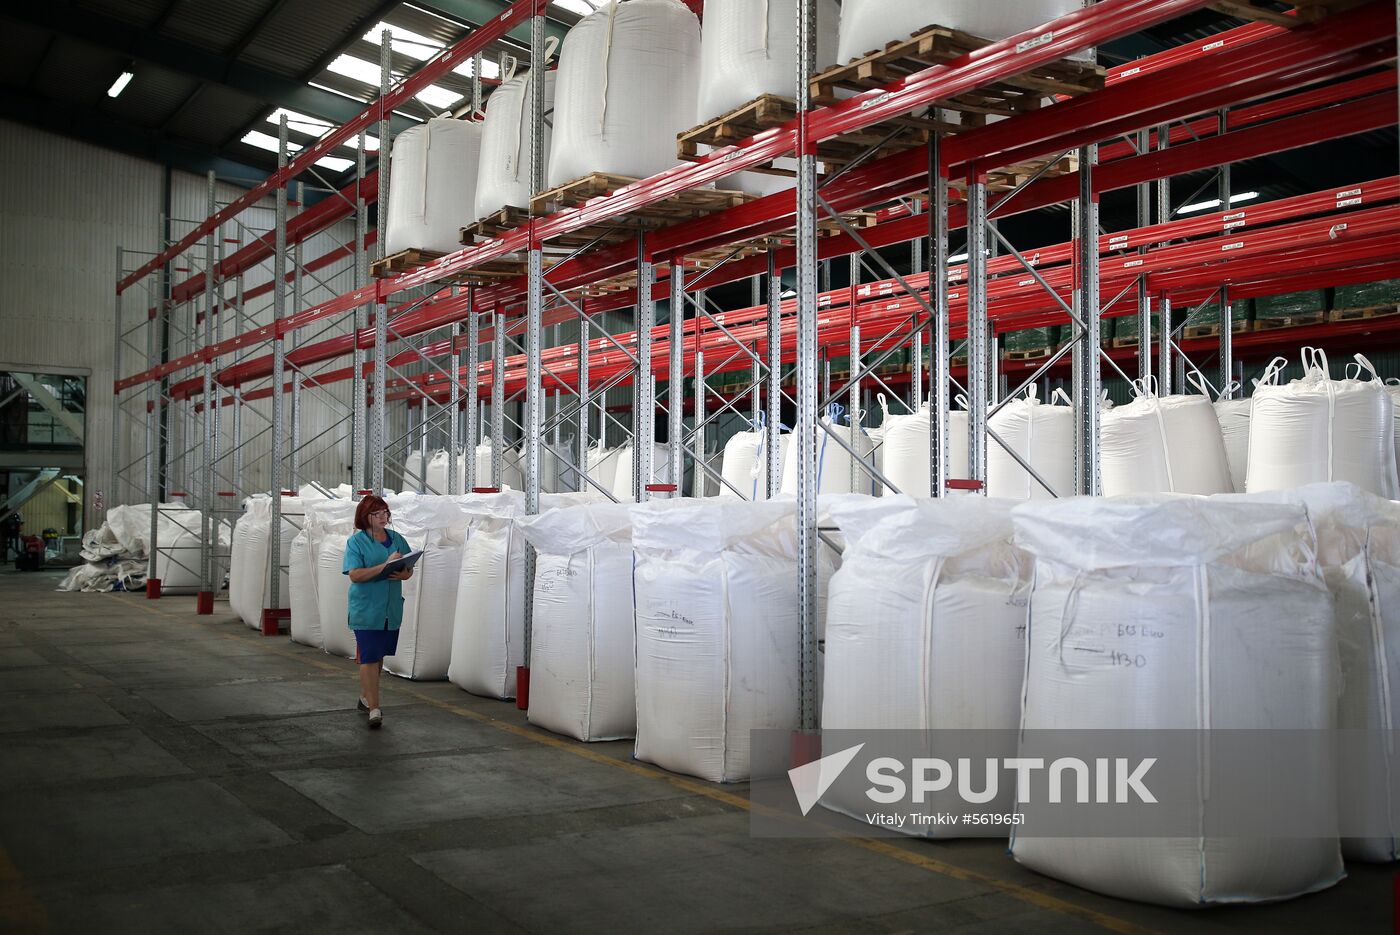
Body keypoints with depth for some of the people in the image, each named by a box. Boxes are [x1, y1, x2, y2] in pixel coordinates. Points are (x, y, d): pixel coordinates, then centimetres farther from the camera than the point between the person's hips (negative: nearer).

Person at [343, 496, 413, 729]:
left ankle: (366, 697, 33)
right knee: (369, 658, -8)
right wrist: (385, 565, -24)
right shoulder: (356, 541, -6)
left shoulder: (396, 539, 8)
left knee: (378, 657, 16)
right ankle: (374, 709, -7)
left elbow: (409, 569, 12)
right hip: (366, 611, -5)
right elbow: (355, 575, -16)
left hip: (391, 610, 5)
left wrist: (403, 574, -12)